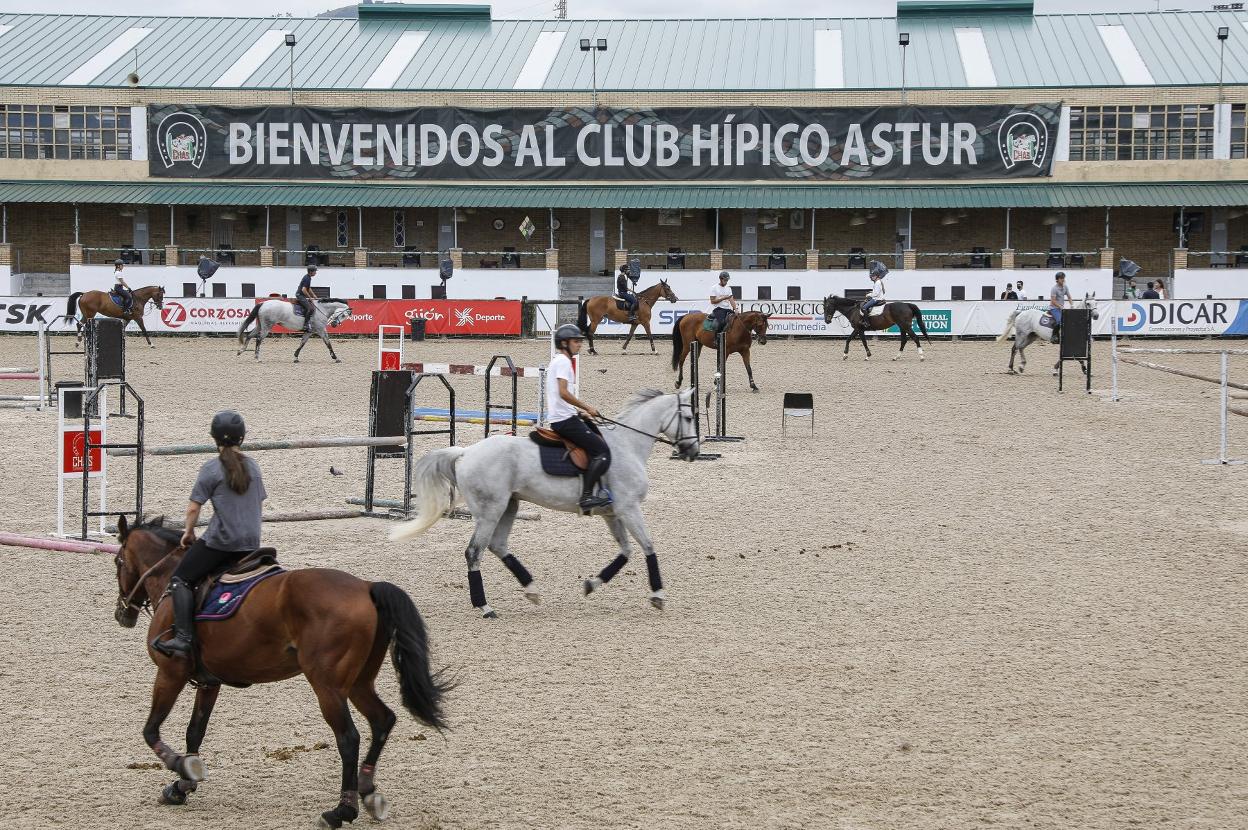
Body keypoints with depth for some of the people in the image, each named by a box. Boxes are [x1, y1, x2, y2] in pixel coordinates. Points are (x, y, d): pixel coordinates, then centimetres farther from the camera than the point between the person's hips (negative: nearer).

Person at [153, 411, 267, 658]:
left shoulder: (211, 468, -6)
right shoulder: (253, 467, 11)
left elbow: (193, 508, -6)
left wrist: (189, 531, 10)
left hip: (220, 540, -6)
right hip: (251, 542, 6)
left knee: (181, 579, 0)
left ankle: (183, 637, -14)